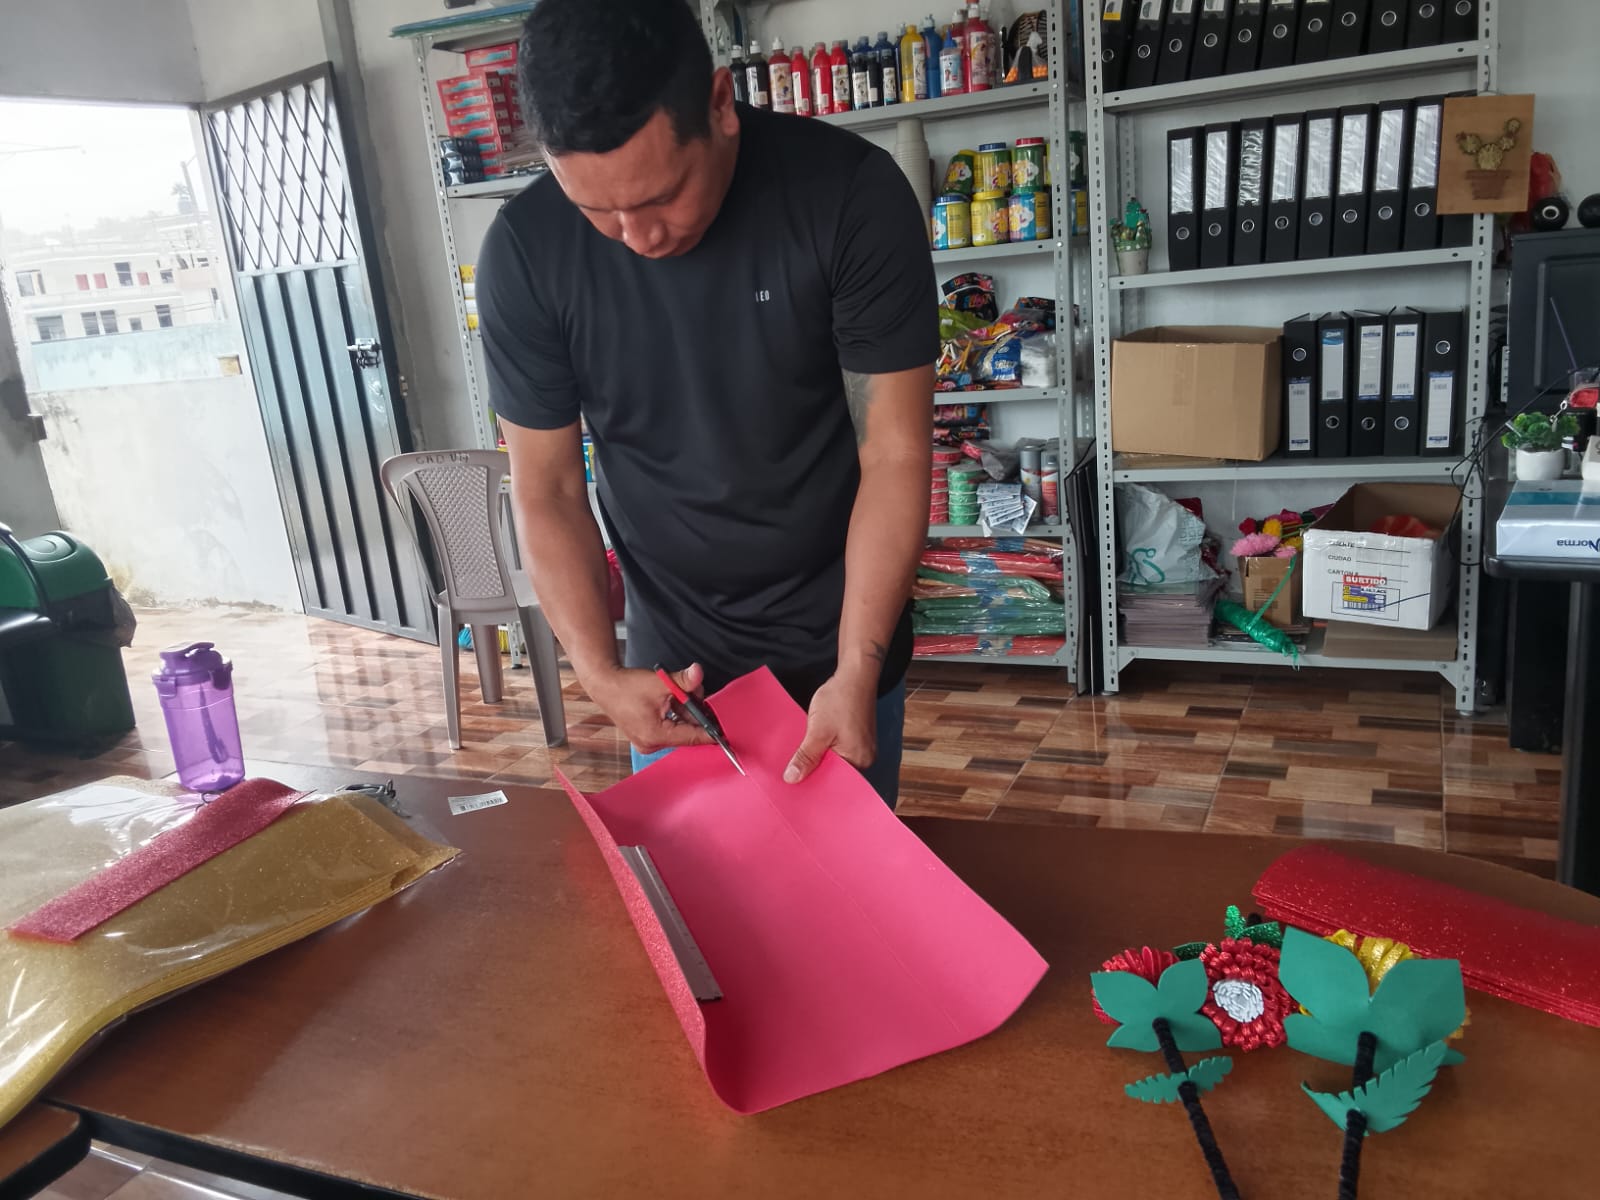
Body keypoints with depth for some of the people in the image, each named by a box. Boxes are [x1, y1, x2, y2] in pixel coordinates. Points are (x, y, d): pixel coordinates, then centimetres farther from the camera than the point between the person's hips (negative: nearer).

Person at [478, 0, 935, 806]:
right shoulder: (523, 254, -13)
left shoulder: (852, 196, -18)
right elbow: (546, 490, -5)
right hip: (673, 668, 2)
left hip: (840, 651, -1)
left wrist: (857, 670, -20)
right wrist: (599, 673, -14)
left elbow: (894, 453, -16)